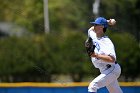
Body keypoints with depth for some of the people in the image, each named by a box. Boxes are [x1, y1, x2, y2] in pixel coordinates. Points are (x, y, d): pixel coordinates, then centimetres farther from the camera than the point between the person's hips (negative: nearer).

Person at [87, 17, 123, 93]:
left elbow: (112, 59, -32)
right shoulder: (93, 36, 4)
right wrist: (106, 23, 16)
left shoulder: (107, 42, -21)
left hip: (112, 69, -9)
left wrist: (96, 55, -35)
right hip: (104, 71, 9)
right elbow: (91, 29, 29)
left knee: (92, 86, -22)